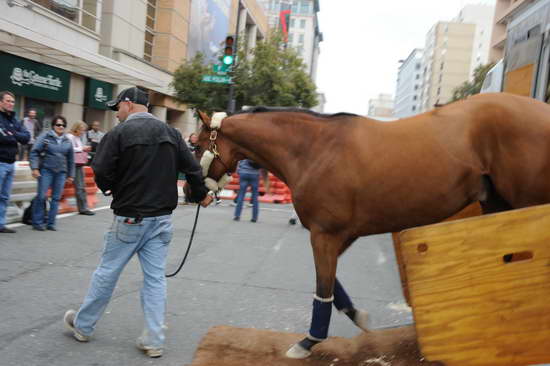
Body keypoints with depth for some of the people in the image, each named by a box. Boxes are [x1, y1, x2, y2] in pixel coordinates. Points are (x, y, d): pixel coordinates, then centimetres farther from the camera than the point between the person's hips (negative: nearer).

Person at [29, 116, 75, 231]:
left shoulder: (67, 141, 12)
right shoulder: (45, 136, 0)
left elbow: (71, 159, 17)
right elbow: (34, 152, -4)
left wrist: (71, 175, 16)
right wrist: (35, 168, -13)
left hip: (61, 172, 4)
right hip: (46, 170, -4)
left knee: (56, 198, 4)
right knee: (41, 196, -6)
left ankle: (51, 223, 13)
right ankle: (37, 222, 7)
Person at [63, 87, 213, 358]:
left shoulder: (119, 133, -11)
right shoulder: (171, 133, 5)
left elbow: (101, 173, -15)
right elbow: (192, 167, 3)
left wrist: (112, 189, 7)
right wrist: (200, 194, 18)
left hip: (129, 218, -4)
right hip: (162, 217, 4)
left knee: (107, 273, 11)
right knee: (155, 277, 8)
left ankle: (82, 326, 30)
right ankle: (154, 341, 13)